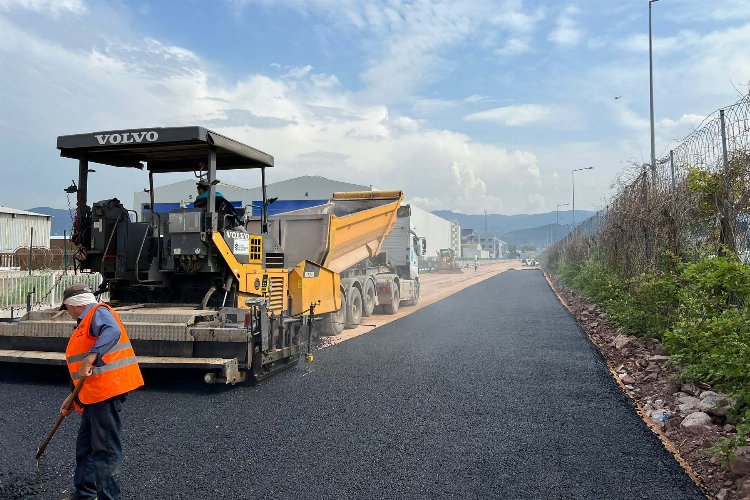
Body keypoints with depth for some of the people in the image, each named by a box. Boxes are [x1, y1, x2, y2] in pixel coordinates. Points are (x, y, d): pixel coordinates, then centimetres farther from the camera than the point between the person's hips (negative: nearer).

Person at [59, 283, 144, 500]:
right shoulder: (85, 324, 23)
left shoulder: (98, 312, -7)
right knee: (85, 446, 20)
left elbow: (112, 331, -31)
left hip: (107, 391, -11)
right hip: (93, 396, 11)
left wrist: (90, 358, -36)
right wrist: (74, 397, 26)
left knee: (106, 449, -5)